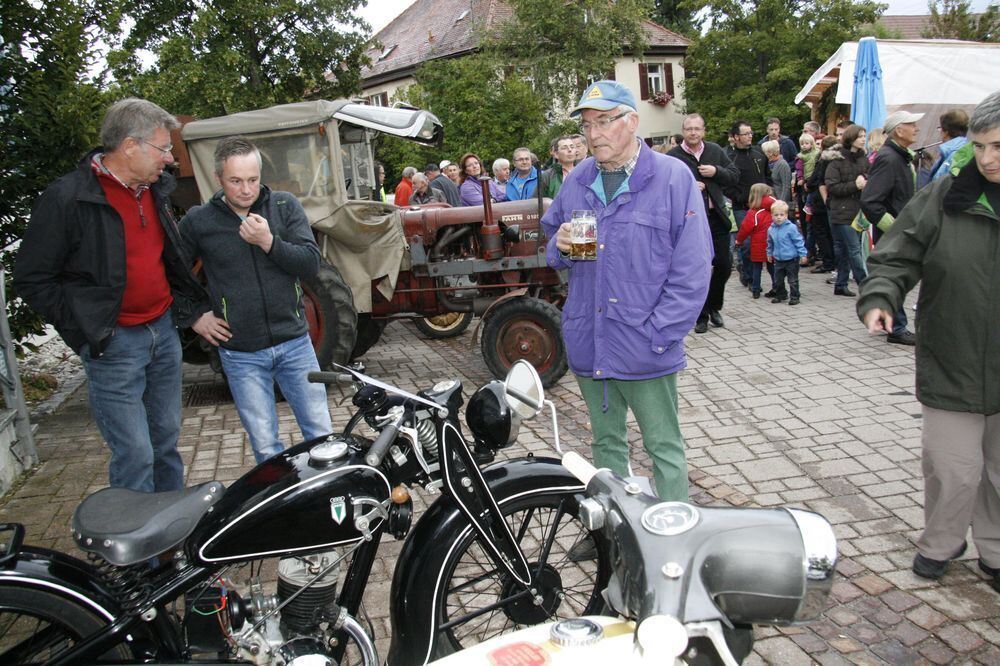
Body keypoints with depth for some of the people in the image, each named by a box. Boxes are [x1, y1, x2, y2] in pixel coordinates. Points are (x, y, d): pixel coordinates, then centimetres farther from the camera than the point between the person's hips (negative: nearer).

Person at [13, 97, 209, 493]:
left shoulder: (155, 189, 8)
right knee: (135, 456, -4)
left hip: (164, 331, 7)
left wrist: (186, 308, 14)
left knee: (167, 441, 16)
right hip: (114, 345, -7)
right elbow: (32, 279, -10)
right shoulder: (66, 198, -14)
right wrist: (86, 332, -13)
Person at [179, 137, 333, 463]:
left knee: (322, 436, 9)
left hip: (294, 342, 1)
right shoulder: (199, 221, -3)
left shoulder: (285, 206, 0)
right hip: (242, 354, -1)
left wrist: (269, 242, -21)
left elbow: (311, 264, -8)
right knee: (266, 448, 7)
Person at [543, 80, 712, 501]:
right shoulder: (576, 181, 8)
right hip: (589, 344, 5)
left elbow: (692, 271, -10)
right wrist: (560, 246, -5)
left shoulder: (672, 177, -7)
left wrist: (657, 336, -15)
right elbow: (553, 247, 20)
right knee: (606, 442, 19)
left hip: (645, 350, -5)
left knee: (664, 449, 7)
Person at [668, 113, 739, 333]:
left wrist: (716, 172, -9)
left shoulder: (715, 151, 7)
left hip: (716, 217, 4)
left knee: (724, 264, 7)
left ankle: (714, 306, 28)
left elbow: (735, 175, 9)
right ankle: (701, 315, 16)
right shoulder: (672, 157, -5)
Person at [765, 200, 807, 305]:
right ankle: (780, 295, 31)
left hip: (791, 259, -5)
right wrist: (769, 253, 25)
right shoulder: (771, 229, 1)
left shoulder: (791, 228, -15)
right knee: (778, 279, 14)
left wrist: (802, 254, -11)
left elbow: (799, 241, -11)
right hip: (778, 260, 5)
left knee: (793, 280, 2)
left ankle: (794, 297, 12)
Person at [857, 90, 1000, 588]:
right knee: (953, 470, 7)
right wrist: (878, 299, -24)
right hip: (952, 370, -1)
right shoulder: (941, 200, -5)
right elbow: (895, 259, -5)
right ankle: (940, 543, 32)